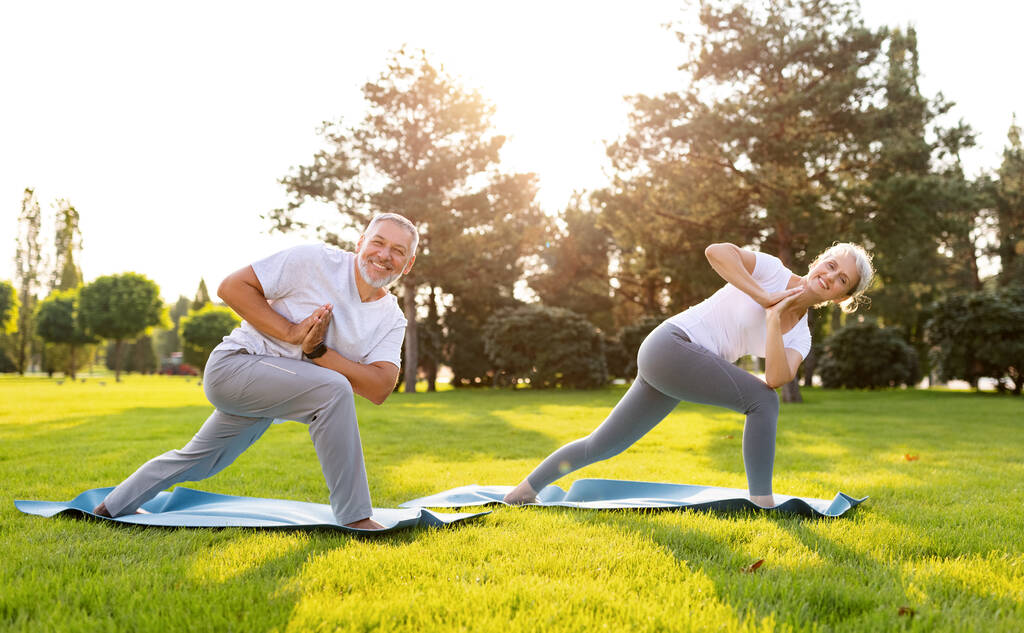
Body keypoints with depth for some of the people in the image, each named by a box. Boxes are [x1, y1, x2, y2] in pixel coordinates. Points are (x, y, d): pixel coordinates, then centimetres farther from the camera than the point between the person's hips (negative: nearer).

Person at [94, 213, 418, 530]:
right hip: (235, 364, -7)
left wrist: (317, 351, -24)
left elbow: (380, 388, -14)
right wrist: (291, 333, -23)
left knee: (200, 459, 24)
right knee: (332, 388, -29)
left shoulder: (392, 320, -1)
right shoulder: (316, 261, -15)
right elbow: (232, 286, -13)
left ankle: (113, 507, 49)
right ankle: (354, 518, -22)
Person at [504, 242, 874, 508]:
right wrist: (763, 297, -20)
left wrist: (775, 318, -16)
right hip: (670, 344, -8)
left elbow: (778, 378, -11)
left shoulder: (800, 337, 9)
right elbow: (715, 251, -22)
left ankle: (528, 487, 29)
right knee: (762, 401, -17)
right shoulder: (772, 270, -6)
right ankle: (762, 503, -10)